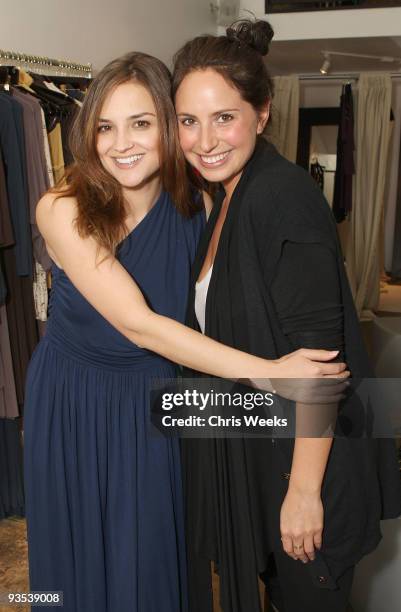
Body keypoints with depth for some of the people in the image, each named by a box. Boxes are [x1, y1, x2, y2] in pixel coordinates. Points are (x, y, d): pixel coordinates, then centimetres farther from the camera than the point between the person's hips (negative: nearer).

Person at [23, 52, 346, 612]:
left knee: (152, 554, 18)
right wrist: (267, 372, -33)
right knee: (83, 558, 18)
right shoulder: (63, 211, -22)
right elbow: (139, 325, -29)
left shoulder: (196, 209, -12)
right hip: (74, 407, -1)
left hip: (156, 404, 2)